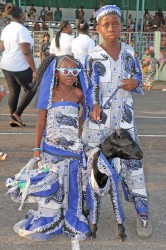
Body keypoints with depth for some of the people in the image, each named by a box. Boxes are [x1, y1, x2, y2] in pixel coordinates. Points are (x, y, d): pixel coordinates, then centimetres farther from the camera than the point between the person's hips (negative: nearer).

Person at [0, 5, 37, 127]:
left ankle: (13, 119, 15)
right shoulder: (22, 30, -17)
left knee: (13, 92, 13)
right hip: (20, 67, -8)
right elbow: (27, 52, -21)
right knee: (31, 90, 9)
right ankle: (17, 113, 2)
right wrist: (34, 70, -19)